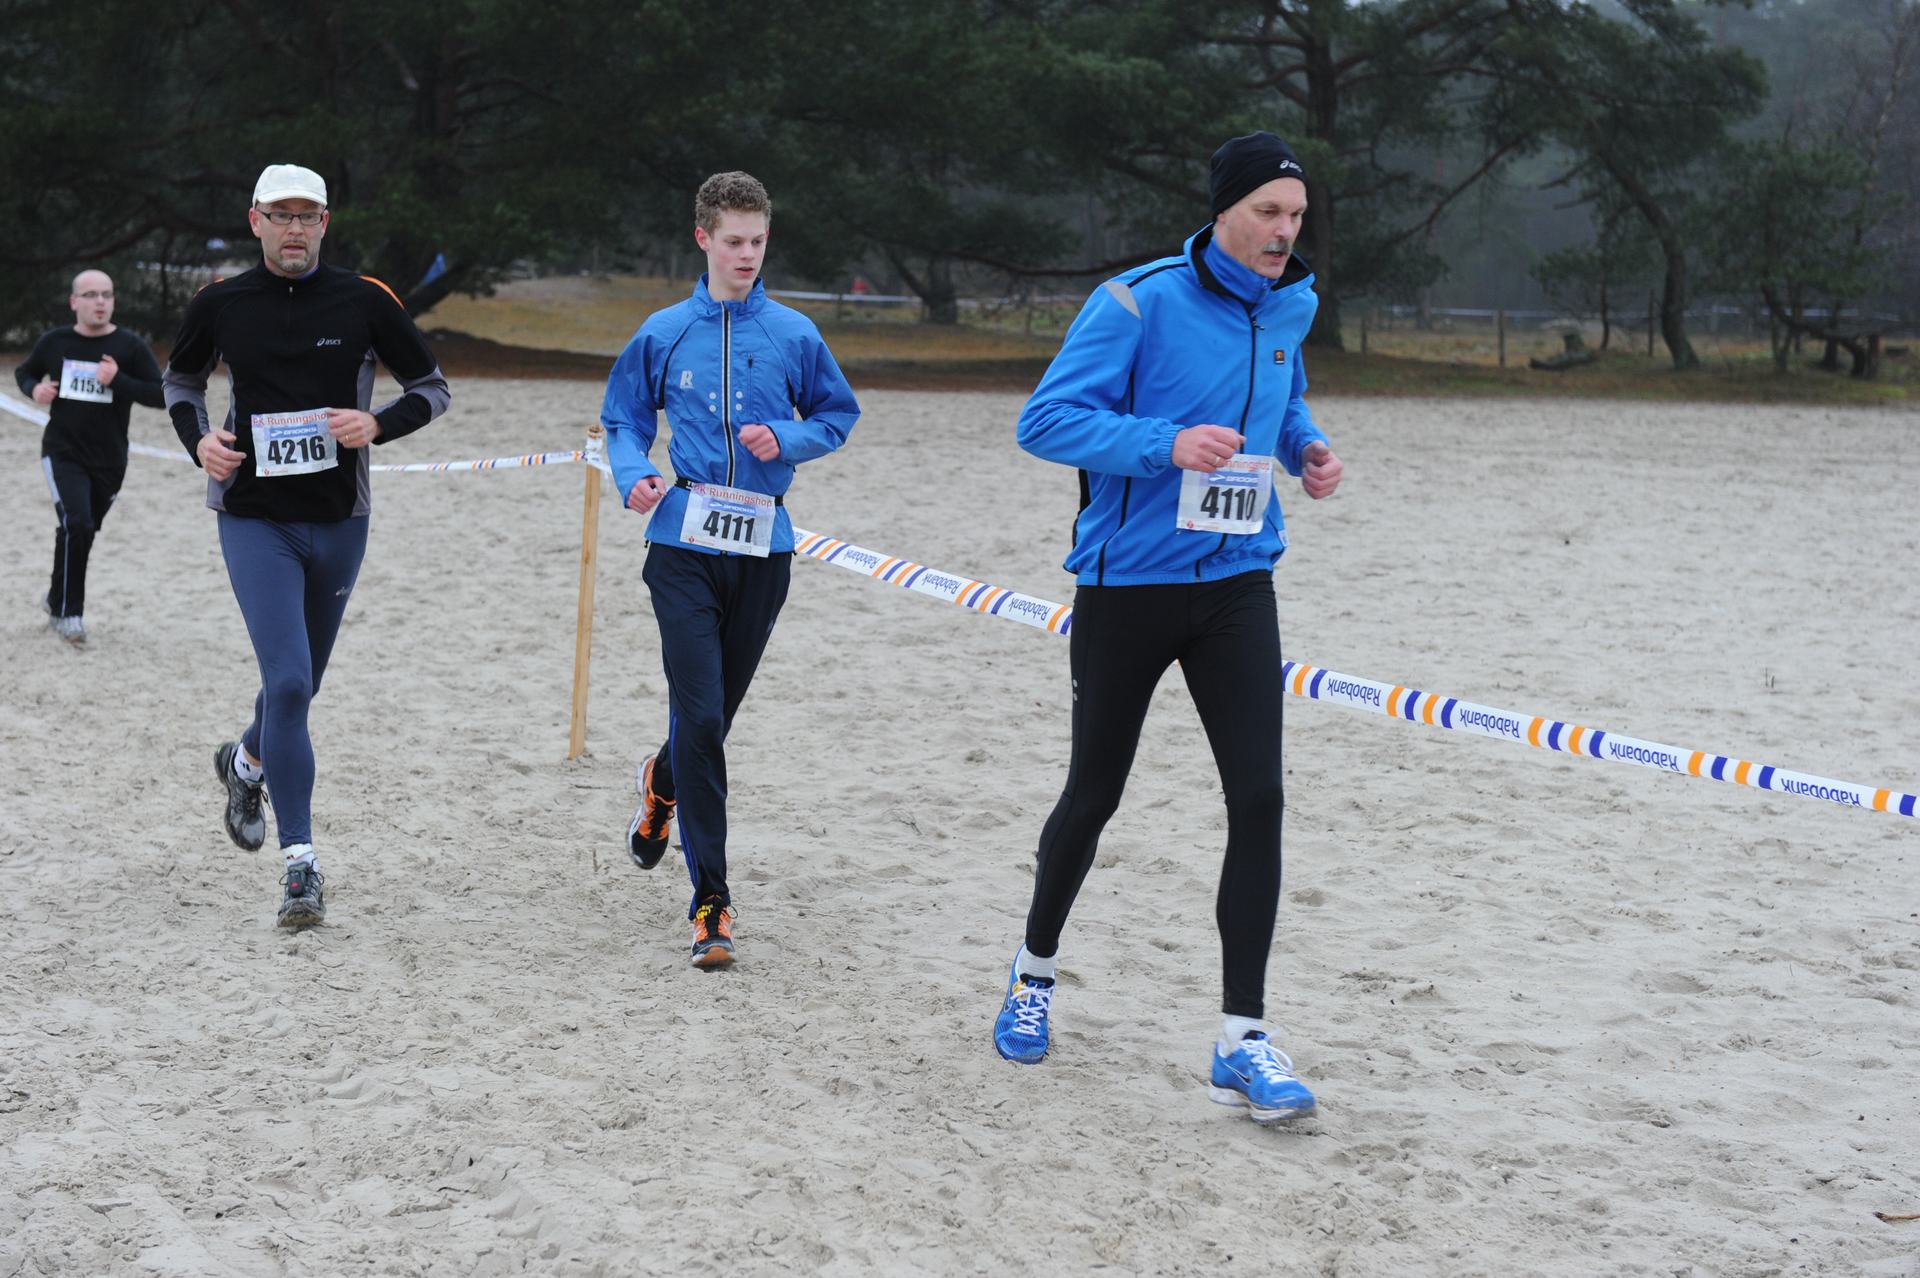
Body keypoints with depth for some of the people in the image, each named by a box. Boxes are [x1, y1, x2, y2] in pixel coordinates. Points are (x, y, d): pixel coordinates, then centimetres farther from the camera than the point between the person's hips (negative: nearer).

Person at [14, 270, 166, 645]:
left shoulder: (131, 347, -5)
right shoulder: (53, 342, 0)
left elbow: (160, 395, -9)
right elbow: (24, 372, 18)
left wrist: (118, 381, -23)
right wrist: (34, 389, -5)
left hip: (108, 461, 1)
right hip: (62, 454, -1)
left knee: (82, 534, 13)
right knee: (75, 524, -21)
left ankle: (58, 599, 38)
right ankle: (68, 613, -9)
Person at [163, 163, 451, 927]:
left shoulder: (364, 302, -3)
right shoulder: (219, 306, -1)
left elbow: (432, 388, 5)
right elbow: (181, 379, 17)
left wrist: (377, 425, -15)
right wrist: (198, 441, -3)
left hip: (338, 521, 2)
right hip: (254, 521, -2)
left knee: (299, 684, 16)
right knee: (287, 683, -16)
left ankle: (246, 764, 50)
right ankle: (300, 864, -10)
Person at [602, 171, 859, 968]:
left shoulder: (794, 335, 5)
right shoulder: (664, 334, 5)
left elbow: (838, 415, 14)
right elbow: (624, 419, 14)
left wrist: (787, 440, -7)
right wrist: (632, 475, -6)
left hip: (762, 548, 2)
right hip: (684, 546, -2)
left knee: (718, 710, 13)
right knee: (700, 714, -11)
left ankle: (663, 782, 49)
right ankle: (710, 896, -6)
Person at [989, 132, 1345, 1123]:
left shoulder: (1290, 308, 6)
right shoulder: (1138, 303, -14)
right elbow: (1046, 420, -17)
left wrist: (1307, 447, 4)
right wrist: (1168, 444, -29)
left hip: (1236, 586, 4)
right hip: (1126, 585, -4)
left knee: (1258, 797, -9)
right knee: (1094, 793, 11)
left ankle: (1242, 1040, -2)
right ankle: (1035, 967, 38)